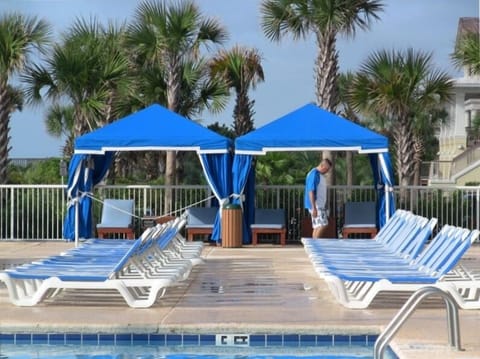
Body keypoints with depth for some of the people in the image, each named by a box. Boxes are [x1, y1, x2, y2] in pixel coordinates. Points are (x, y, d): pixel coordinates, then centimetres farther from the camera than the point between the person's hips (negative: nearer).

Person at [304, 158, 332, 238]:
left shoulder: (320, 175, 15)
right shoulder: (314, 174, -16)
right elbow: (311, 192, -21)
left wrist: (325, 206, 23)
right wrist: (314, 208, -24)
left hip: (321, 205, 10)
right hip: (316, 206, -10)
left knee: (318, 227, 9)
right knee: (323, 225, -14)